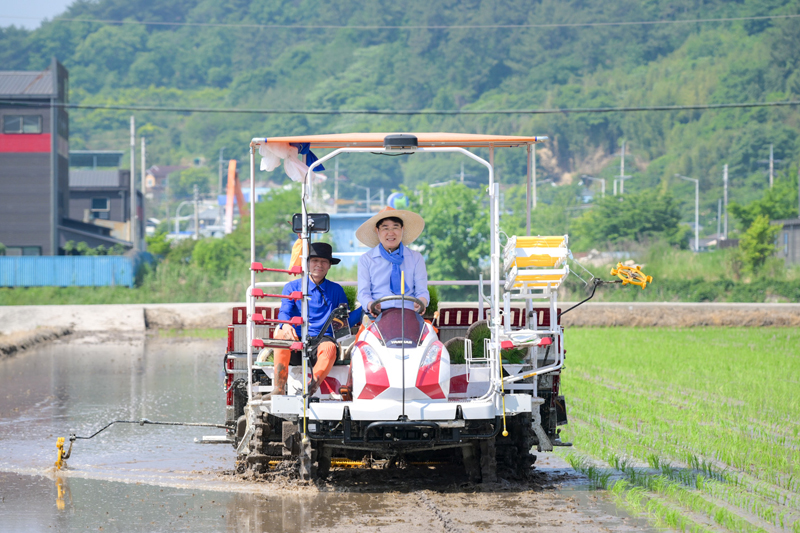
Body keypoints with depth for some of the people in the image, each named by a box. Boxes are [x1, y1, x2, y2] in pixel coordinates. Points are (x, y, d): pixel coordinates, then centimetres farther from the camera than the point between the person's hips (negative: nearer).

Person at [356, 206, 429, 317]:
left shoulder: (416, 258, 17)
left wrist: (421, 303, -15)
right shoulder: (366, 260, 15)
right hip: (377, 316, 0)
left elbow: (422, 291, 11)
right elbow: (363, 293, 6)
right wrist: (370, 305, -19)